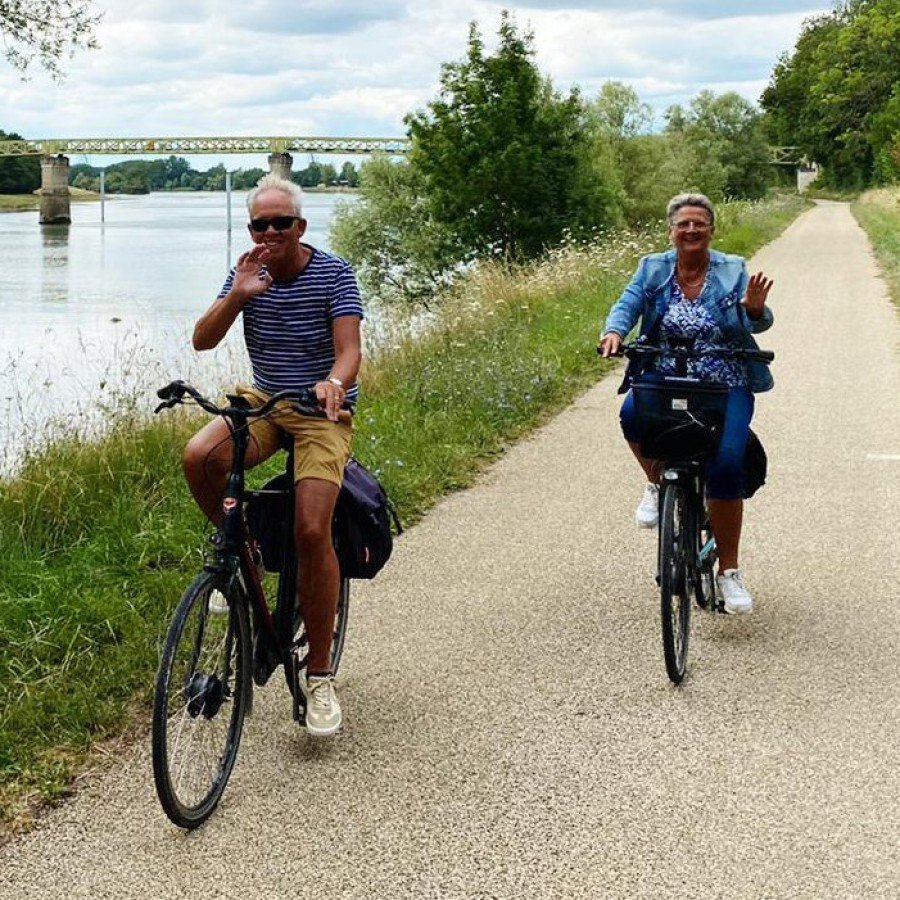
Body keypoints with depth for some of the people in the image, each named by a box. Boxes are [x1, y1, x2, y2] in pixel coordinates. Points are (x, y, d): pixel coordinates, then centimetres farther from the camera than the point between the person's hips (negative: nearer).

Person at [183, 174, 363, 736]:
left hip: (322, 413, -4)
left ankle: (321, 675, -8)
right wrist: (237, 296, -22)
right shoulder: (249, 273, 3)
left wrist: (334, 382, -41)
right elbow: (203, 340, -5)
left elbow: (350, 350, -18)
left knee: (312, 531, -20)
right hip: (264, 402, 4)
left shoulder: (334, 274, -8)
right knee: (199, 458, -29)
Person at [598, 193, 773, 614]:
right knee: (632, 413, -33)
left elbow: (757, 324, -7)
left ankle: (729, 571, -4)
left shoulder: (732, 271, 1)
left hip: (724, 385, -1)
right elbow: (627, 305, -5)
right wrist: (614, 331, -27)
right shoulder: (653, 269, 6)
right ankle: (658, 483, 0)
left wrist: (755, 310, -31)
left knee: (726, 464, -21)